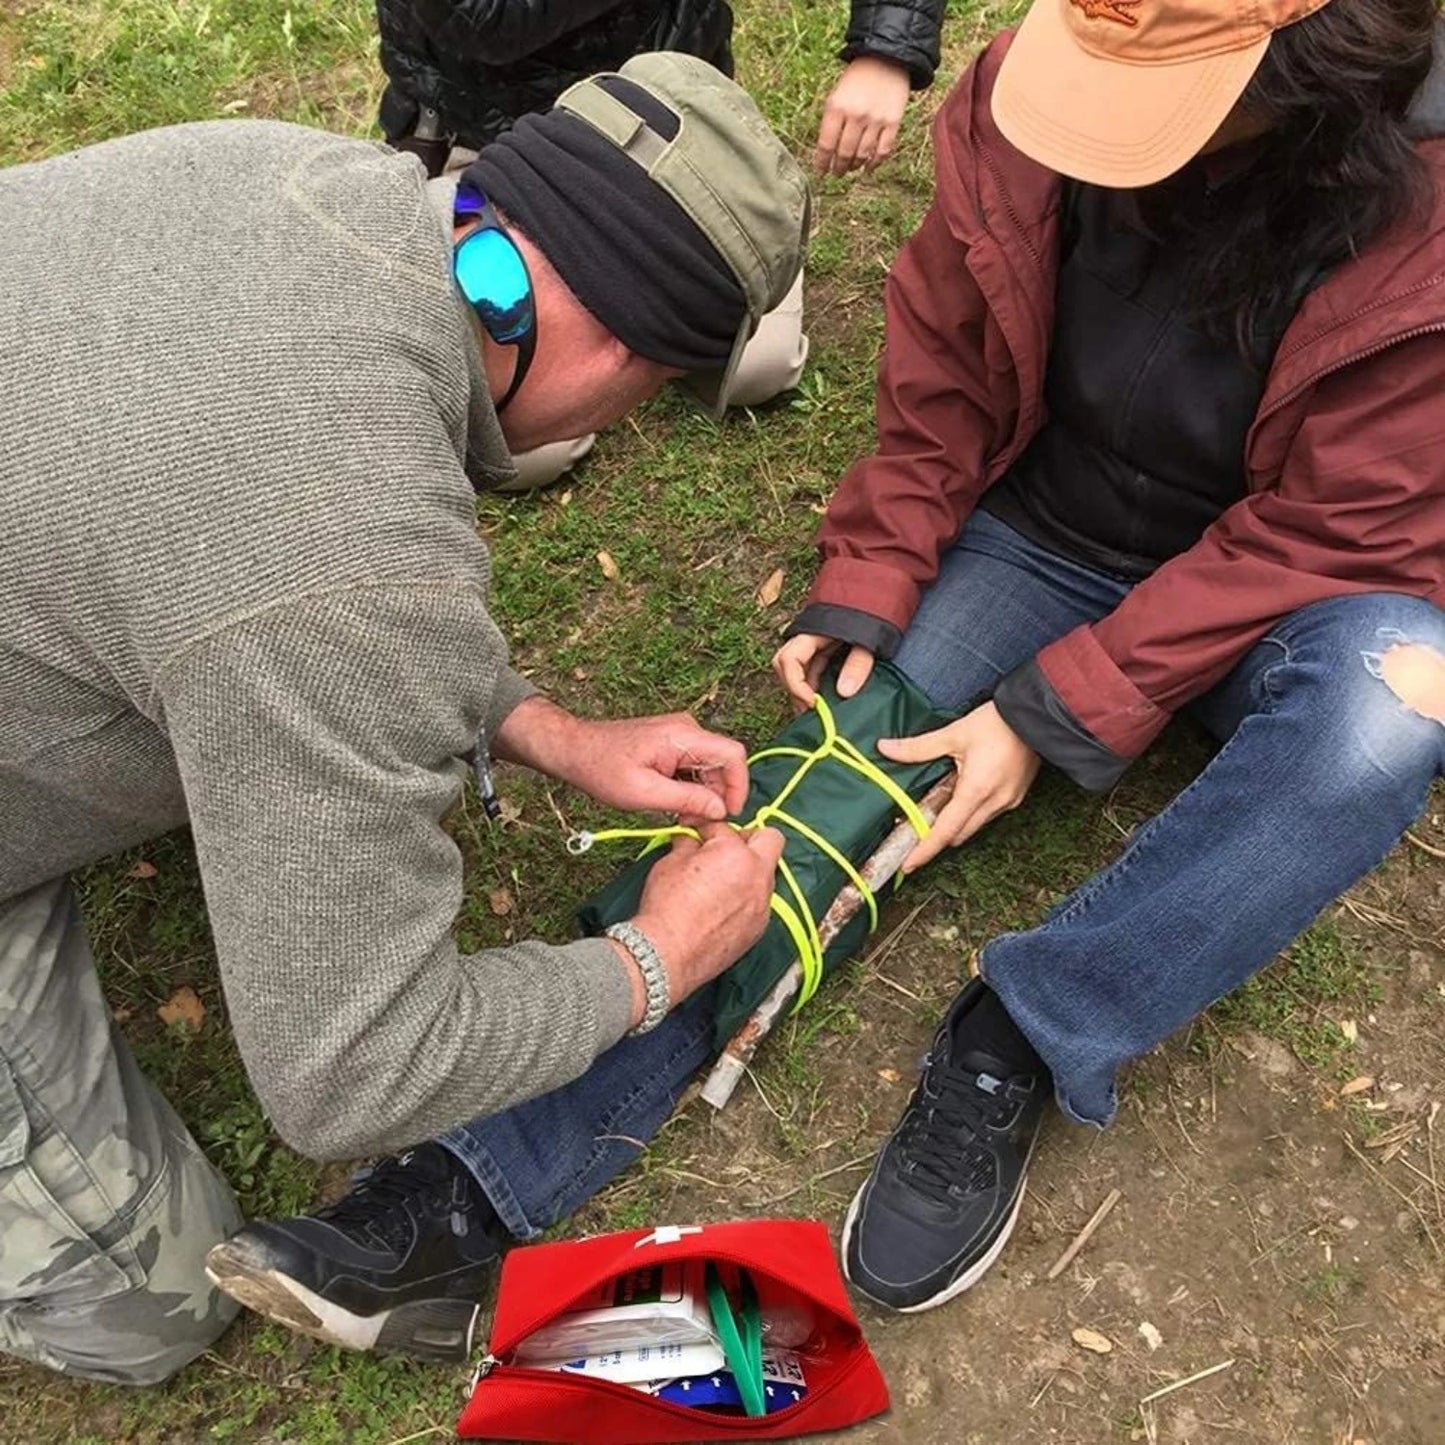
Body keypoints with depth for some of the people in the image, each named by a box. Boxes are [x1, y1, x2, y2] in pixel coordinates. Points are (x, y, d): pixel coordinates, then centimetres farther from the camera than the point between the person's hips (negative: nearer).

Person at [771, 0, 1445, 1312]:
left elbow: (1327, 531, -20)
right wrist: (867, 588, -13)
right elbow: (942, 380, -3)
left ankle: (1022, 1041, -24)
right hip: (1039, 531, 3)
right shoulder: (1019, 111, -16)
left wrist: (1057, 713, -25)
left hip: (1268, 596, -2)